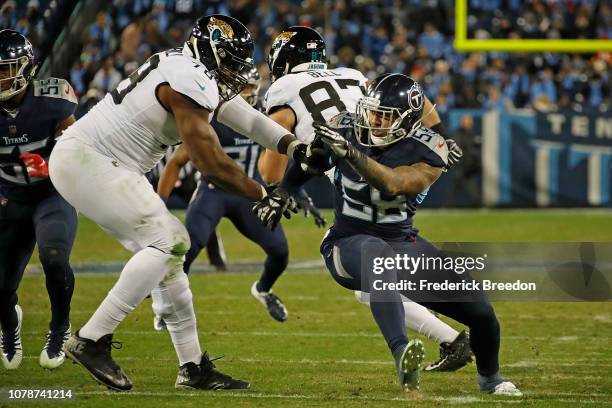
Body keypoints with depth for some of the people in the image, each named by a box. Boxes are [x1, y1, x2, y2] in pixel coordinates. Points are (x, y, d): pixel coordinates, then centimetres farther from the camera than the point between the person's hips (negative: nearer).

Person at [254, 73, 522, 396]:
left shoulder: (427, 151, -14)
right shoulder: (345, 128, -7)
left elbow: (393, 184, -34)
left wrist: (349, 151, -42)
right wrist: (278, 194, 13)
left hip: (402, 243, 2)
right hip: (348, 244, -2)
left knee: (481, 312, -2)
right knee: (379, 255, -43)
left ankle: (489, 378, 33)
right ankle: (402, 355, -60)